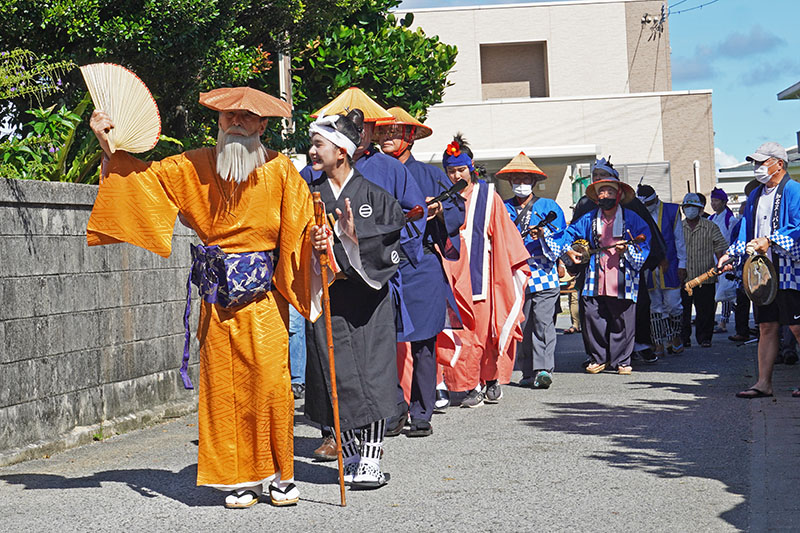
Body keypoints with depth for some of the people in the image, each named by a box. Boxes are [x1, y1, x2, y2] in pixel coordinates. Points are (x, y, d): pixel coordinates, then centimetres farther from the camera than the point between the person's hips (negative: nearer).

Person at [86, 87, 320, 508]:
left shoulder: (279, 169, 1)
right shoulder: (195, 167, 7)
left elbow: (304, 219, -2)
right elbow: (142, 176, 12)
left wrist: (318, 237, -23)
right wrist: (108, 145, -1)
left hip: (265, 294, -2)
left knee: (270, 379, -8)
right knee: (223, 384, 2)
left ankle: (280, 474, 6)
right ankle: (239, 478, 10)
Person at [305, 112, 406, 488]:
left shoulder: (375, 196, 4)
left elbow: (392, 247, -1)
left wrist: (356, 238, -16)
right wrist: (313, 246, -17)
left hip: (367, 297, -2)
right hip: (326, 297, 2)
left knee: (370, 375, -6)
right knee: (336, 377, -1)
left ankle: (370, 459, 0)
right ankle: (350, 456, 12)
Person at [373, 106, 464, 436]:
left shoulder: (429, 175, 10)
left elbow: (458, 208, 9)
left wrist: (439, 209, -10)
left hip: (422, 266, -1)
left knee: (423, 343, 0)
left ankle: (422, 416, 8)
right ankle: (396, 406, 6)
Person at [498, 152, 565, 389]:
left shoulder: (548, 207, 10)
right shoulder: (503, 209, 14)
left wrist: (544, 235, -14)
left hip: (543, 274, -2)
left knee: (543, 322, -13)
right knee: (521, 325, 3)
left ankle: (544, 370, -17)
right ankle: (528, 373, 9)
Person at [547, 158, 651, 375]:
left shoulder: (632, 219, 4)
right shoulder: (589, 220, 10)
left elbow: (644, 247, 3)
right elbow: (568, 234, 15)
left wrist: (627, 249, -14)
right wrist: (568, 250, -3)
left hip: (623, 282, -2)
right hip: (596, 282, 2)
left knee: (622, 323, 1)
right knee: (594, 322, 3)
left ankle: (621, 361, 15)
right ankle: (599, 358, 20)